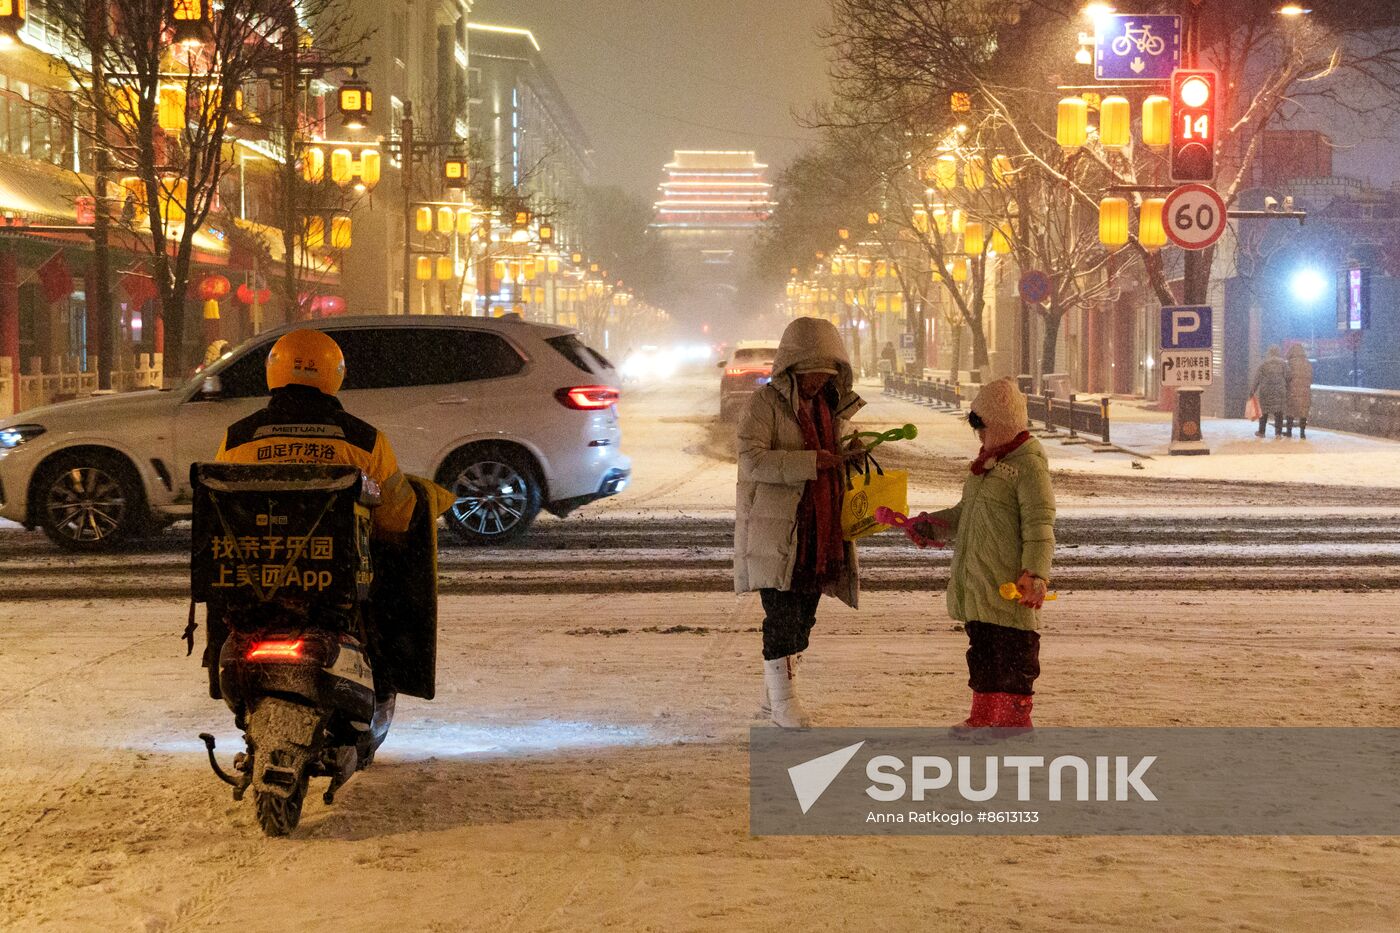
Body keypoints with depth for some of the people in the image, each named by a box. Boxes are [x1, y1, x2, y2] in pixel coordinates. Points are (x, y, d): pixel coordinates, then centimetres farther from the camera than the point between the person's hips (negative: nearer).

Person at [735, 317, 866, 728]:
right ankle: (782, 698, 5)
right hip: (774, 530, -7)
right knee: (782, 614, -6)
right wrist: (813, 461, -26)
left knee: (804, 614, 12)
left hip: (820, 531, 7)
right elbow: (752, 459, -22)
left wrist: (852, 456, 1)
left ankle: (774, 692, 25)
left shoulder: (834, 405, 13)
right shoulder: (766, 402, -9)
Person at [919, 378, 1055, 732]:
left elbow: (1039, 527, -18)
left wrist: (1036, 574, -27)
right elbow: (966, 513, 30)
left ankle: (1014, 718, 5)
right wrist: (930, 524, 18)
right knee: (981, 648, 15)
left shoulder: (1028, 464, -13)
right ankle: (983, 715, 24)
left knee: (1013, 649, -2)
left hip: (1009, 584, -10)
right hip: (976, 582, 10)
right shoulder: (988, 462, 18)